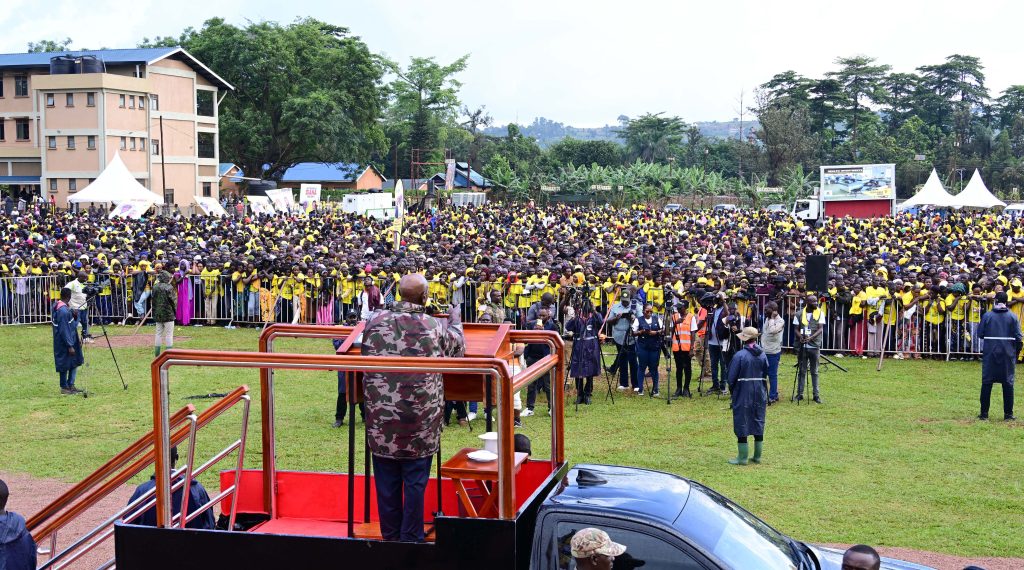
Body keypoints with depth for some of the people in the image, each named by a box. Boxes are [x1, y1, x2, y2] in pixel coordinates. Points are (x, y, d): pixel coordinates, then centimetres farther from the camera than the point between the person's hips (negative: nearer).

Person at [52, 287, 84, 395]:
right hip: (64, 343, -10)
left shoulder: (57, 306, 8)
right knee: (65, 365, 1)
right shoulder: (63, 311, -23)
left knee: (74, 363, 14)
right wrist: (70, 345, -20)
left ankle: (70, 386, 20)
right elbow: (64, 330, -23)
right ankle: (64, 388, 12)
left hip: (70, 341, 10)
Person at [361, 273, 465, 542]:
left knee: (387, 481, 12)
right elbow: (459, 346, 15)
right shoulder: (436, 327, -8)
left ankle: (390, 536, 23)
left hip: (382, 421, 2)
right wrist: (456, 322, 33)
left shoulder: (376, 321, -5)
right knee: (415, 482, 9)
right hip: (420, 423, -2)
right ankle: (411, 539, 15)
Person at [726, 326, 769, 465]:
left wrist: (732, 391, 6)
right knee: (758, 422, 13)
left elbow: (732, 377, -11)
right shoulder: (762, 355, 2)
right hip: (760, 393, 5)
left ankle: (742, 457, 4)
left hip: (743, 393, -5)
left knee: (742, 423, 2)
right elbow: (766, 374, 6)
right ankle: (757, 456, 19)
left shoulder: (740, 355, -15)